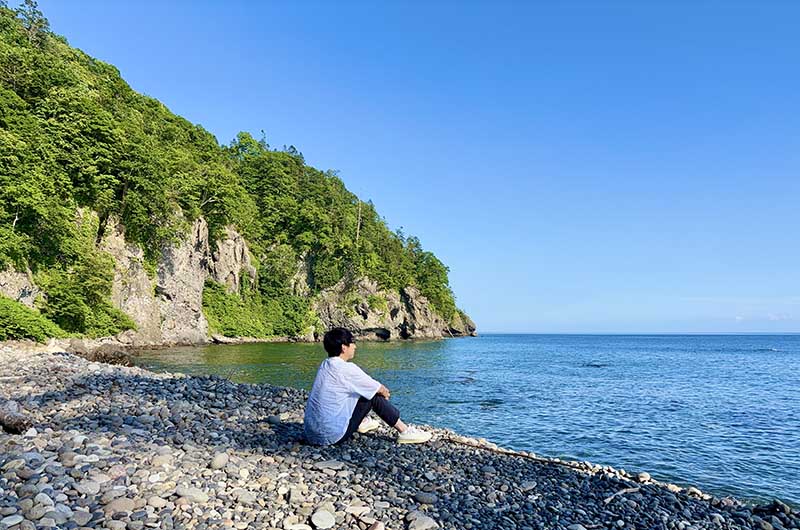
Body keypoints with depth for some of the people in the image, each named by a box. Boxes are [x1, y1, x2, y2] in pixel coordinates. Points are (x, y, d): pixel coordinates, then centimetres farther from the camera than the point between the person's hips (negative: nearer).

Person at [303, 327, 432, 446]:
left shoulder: (325, 365, 9)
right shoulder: (346, 368, -17)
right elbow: (381, 390, -4)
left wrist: (382, 391, 23)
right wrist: (385, 393, 18)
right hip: (333, 435, -8)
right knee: (374, 395, -1)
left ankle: (361, 422, 43)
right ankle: (404, 431, 8)